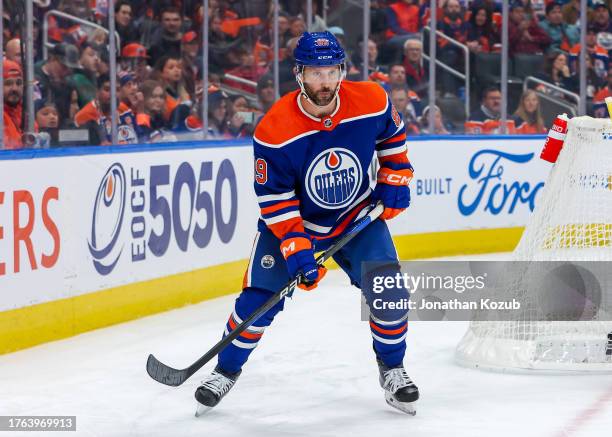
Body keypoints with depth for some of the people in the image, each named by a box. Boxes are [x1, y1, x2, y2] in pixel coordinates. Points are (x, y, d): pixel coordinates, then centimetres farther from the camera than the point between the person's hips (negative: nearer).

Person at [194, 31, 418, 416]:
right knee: (260, 298, -8)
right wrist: (296, 249, -26)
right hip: (292, 221, -2)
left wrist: (395, 178, -1)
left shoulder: (372, 102, -19)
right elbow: (275, 199, -20)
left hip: (358, 215, 2)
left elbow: (392, 135, 6)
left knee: (389, 292, -11)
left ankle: (392, 368, 14)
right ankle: (227, 370, 15)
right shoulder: (274, 131, -27)